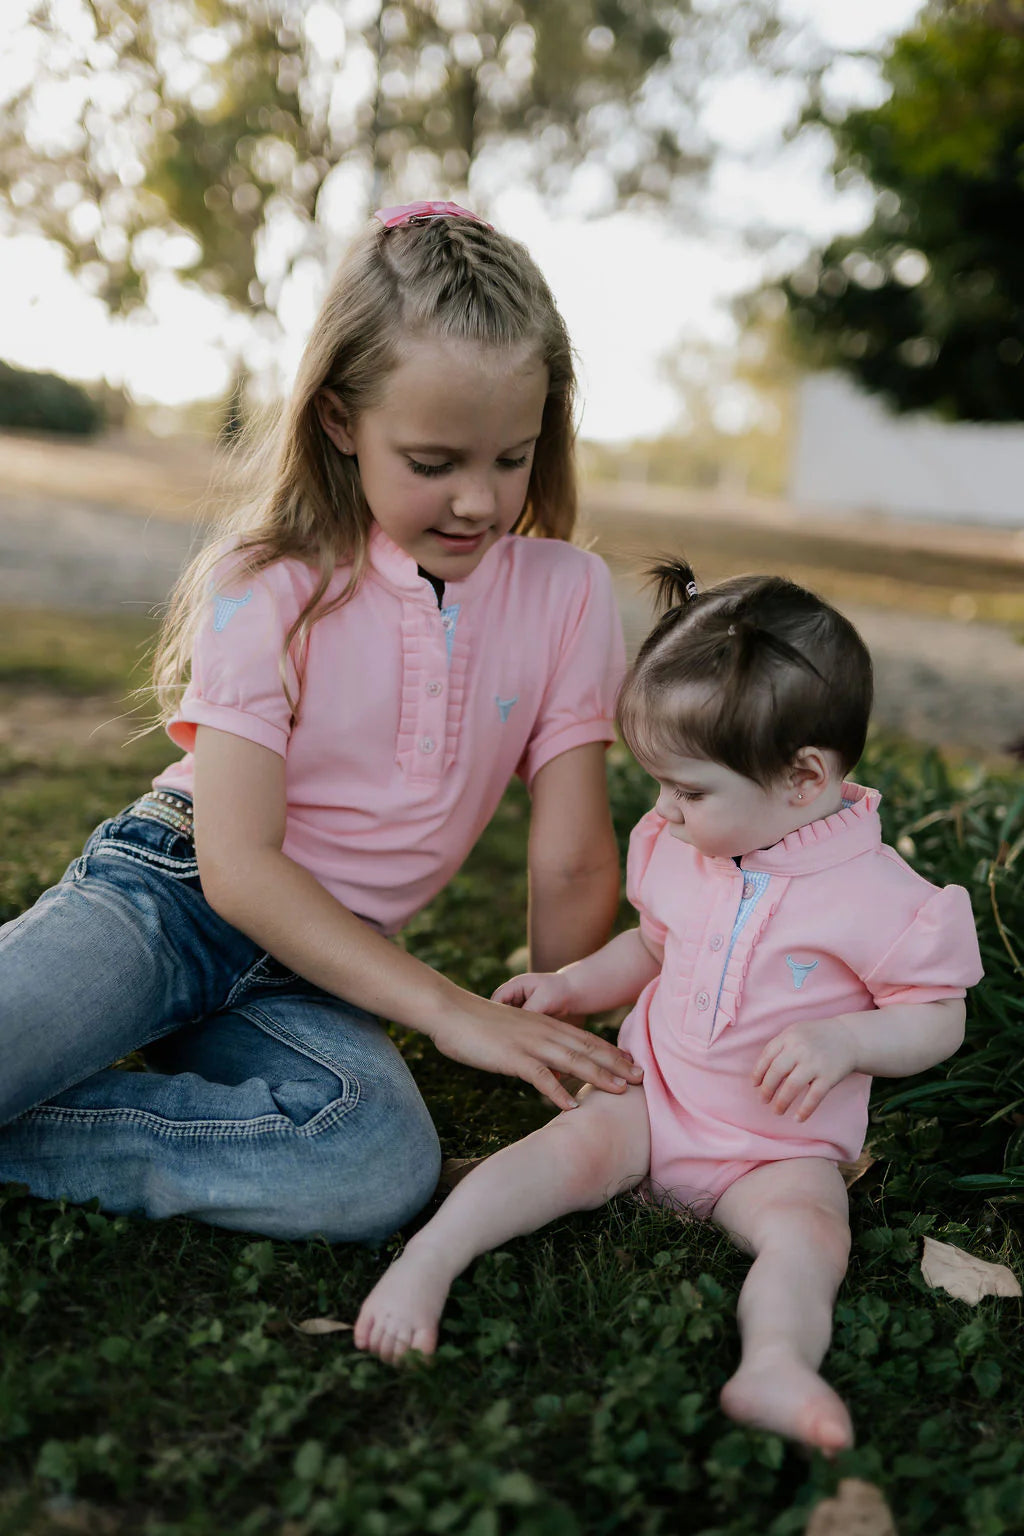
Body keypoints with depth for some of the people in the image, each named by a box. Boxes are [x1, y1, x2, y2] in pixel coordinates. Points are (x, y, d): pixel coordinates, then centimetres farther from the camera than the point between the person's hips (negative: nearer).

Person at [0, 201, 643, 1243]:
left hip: (318, 967, 4)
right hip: (169, 893, -3)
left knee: (385, 1166, -31)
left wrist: (564, 1048, 3)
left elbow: (571, 865, 0)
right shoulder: (272, 585, -8)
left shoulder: (567, 593, -2)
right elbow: (238, 864, -15)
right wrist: (450, 1011, -20)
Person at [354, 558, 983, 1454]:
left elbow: (939, 1021, -9)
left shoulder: (877, 894, -15)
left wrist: (843, 1038, -27)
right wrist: (571, 985, 7)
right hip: (653, 1095, 3)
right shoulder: (681, 851, 2)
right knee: (578, 1144, -24)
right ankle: (427, 1259, -27)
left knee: (809, 1225, -31)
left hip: (781, 1148, -3)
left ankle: (776, 1362, -50)